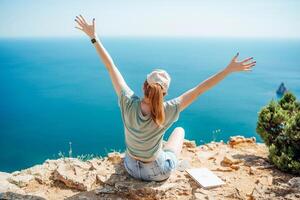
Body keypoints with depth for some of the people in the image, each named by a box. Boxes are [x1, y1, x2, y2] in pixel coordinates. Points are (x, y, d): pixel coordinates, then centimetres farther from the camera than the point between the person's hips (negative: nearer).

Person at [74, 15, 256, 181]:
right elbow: (198, 90, -27)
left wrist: (94, 37, -13)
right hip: (158, 173, -2)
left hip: (131, 167, 2)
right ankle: (173, 163, 45)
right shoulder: (166, 111, -32)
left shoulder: (129, 103, -28)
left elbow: (110, 66, -22)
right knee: (180, 130, 22)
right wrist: (229, 69, -21)